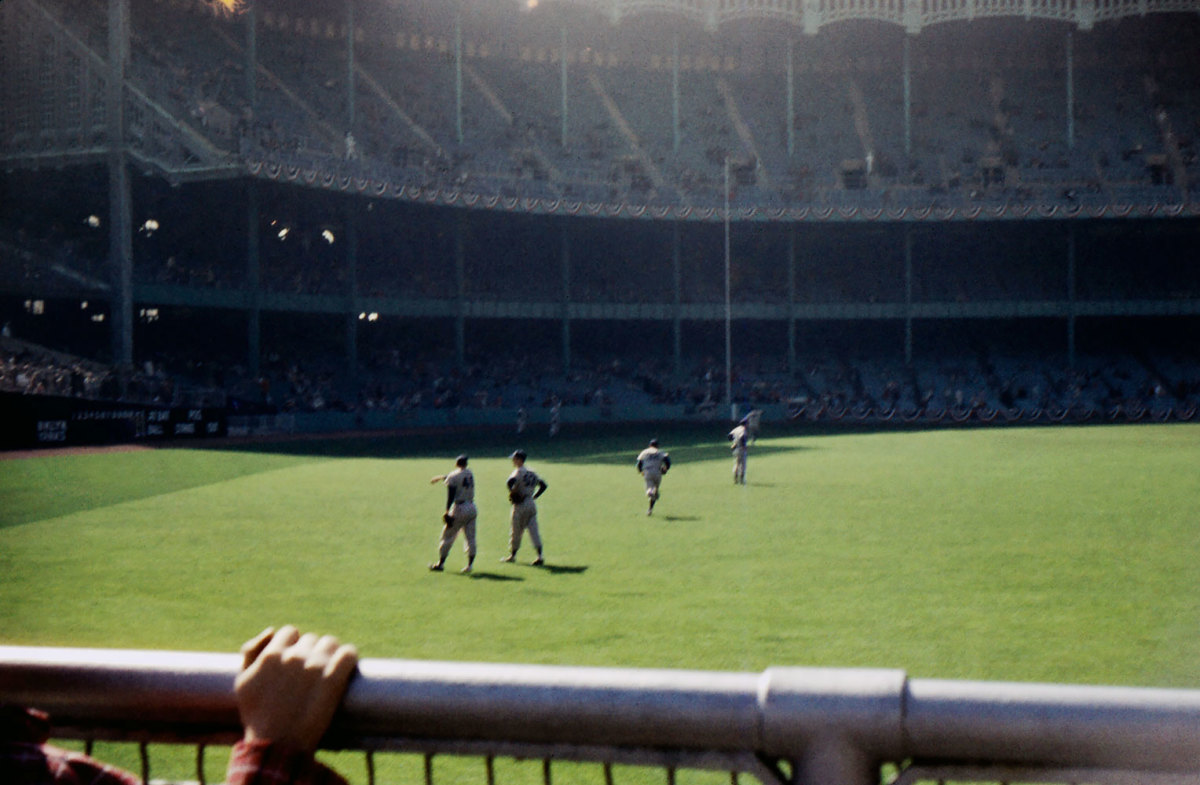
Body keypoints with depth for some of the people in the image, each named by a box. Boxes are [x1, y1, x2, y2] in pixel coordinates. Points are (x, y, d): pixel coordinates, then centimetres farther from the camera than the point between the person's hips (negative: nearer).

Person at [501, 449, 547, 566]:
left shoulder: (518, 472, -9)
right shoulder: (531, 473, 14)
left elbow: (511, 481, -30)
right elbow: (543, 485, 18)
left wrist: (512, 493, -16)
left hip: (520, 504, -6)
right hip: (532, 504, 6)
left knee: (516, 531, 7)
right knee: (534, 529, 1)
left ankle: (512, 555, 20)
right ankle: (539, 556, -9)